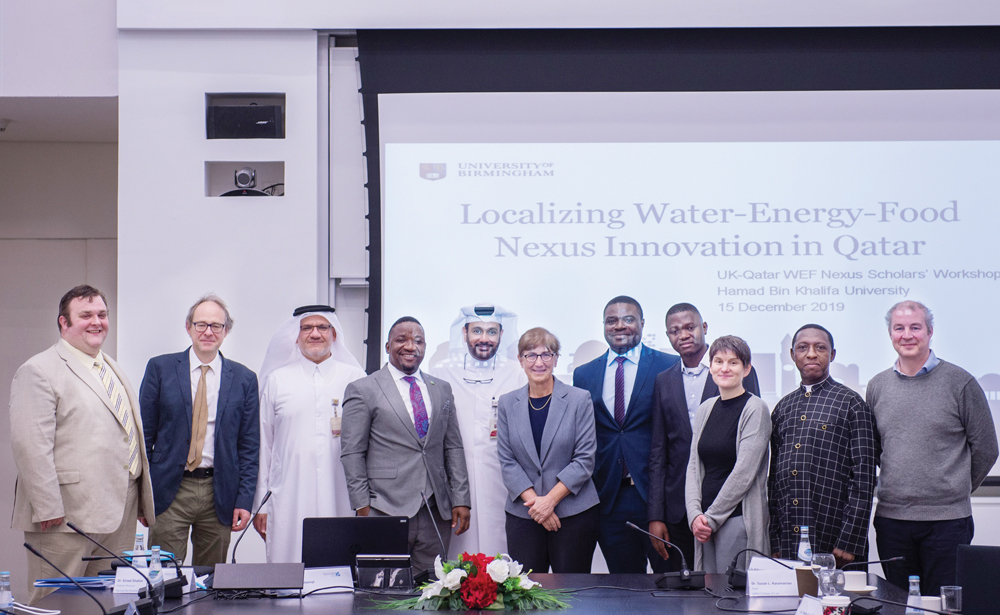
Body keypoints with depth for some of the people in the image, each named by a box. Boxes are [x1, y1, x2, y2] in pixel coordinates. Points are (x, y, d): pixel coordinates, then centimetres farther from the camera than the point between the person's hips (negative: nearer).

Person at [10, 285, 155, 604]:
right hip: (68, 517, -8)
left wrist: (143, 501, 20)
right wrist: (47, 507, -21)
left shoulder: (114, 371, 20)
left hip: (120, 514, 8)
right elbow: (30, 445, -15)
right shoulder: (39, 371, -7)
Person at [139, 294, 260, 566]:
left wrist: (244, 500, -2)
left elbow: (249, 446, 7)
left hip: (219, 493, 1)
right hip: (170, 491, -1)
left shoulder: (244, 379, 6)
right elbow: (144, 434, 5)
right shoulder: (160, 368, 4)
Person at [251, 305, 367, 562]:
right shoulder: (277, 380, 11)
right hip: (289, 500, 0)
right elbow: (263, 444, 11)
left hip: (342, 501, 0)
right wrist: (260, 505, 7)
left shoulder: (355, 378, 9)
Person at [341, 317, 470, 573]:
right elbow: (352, 454, -1)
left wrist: (461, 500, 7)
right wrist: (362, 507, -7)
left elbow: (453, 447, 15)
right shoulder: (363, 390, 2)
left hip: (436, 513, 4)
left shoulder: (442, 389, 16)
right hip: (387, 512, -4)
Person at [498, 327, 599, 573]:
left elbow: (585, 459, -3)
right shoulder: (507, 403, 8)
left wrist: (550, 499, -12)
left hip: (574, 513, -2)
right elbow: (507, 461, 4)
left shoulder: (580, 400, 1)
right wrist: (534, 501, -9)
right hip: (522, 515, 2)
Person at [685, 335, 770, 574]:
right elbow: (694, 466, 11)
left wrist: (712, 518, -10)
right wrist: (695, 514, -4)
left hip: (738, 517, -6)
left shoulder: (755, 409, -6)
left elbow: (744, 472, -12)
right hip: (705, 520, 6)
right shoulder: (705, 409, 13)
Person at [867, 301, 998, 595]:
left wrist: (957, 491, 8)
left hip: (946, 519, -3)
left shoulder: (960, 383, -2)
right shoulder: (877, 386, 9)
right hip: (891, 517, 4)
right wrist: (900, 487, 12)